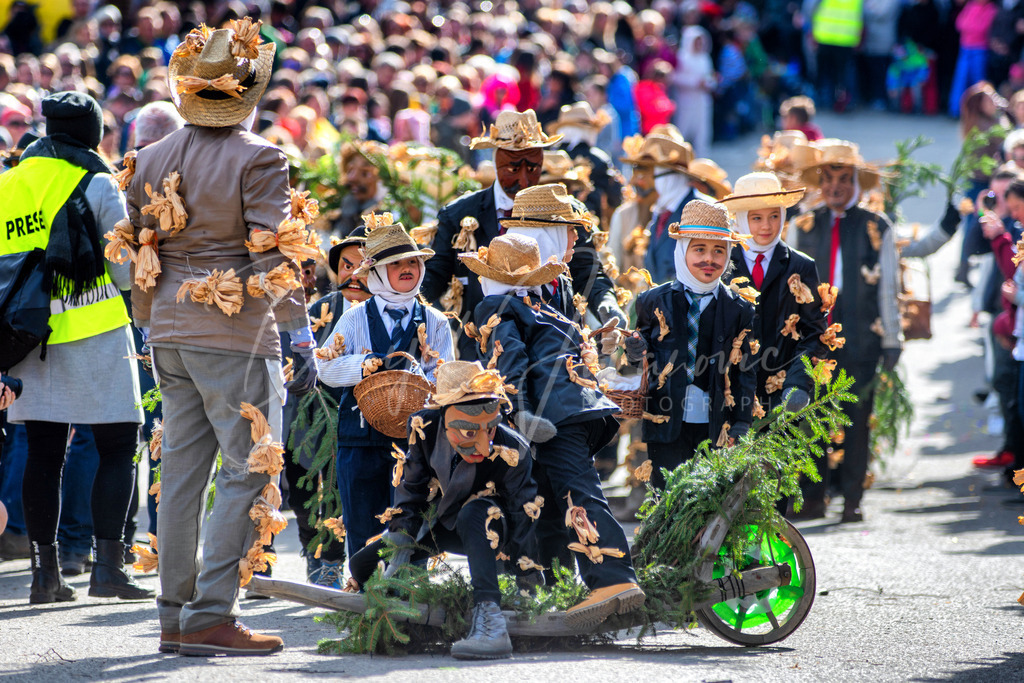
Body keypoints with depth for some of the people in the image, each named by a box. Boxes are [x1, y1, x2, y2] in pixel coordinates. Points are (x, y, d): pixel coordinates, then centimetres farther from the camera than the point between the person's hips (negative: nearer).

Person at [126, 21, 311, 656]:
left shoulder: (152, 159, 8)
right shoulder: (259, 159, -12)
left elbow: (137, 250, 12)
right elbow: (272, 257, -15)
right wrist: (302, 338, -10)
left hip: (171, 332, 7)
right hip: (235, 335, -7)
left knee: (183, 472, 12)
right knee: (251, 473, -2)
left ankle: (175, 616, 14)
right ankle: (211, 617, -8)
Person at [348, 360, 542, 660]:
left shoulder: (511, 451, -30)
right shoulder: (424, 427, -21)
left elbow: (524, 520, -22)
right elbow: (411, 488, -5)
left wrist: (529, 584, -19)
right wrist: (402, 541, -8)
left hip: (487, 533, -5)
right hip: (440, 527, 5)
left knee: (475, 512, -42)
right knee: (362, 565, -4)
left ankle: (488, 619, -55)